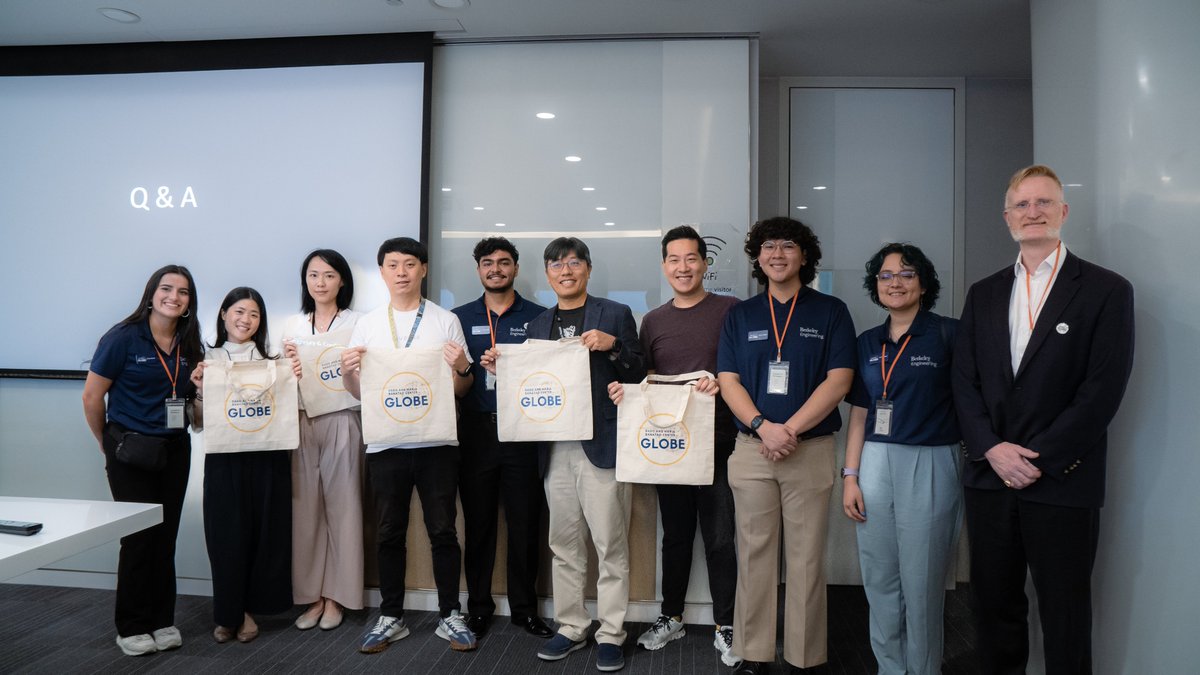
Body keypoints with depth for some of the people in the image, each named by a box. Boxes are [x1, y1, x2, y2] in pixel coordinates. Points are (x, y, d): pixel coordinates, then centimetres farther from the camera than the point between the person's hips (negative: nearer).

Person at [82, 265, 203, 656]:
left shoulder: (190, 346, 5)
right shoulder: (123, 338, -10)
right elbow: (92, 397, -5)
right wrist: (108, 444, 3)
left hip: (175, 450, 4)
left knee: (166, 536, 9)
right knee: (139, 536, 1)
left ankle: (162, 621, 21)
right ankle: (131, 628, 17)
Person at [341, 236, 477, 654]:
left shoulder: (446, 321, 3)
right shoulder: (367, 325, 8)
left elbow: (461, 390, 4)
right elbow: (359, 393, 10)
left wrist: (462, 369, -17)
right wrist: (347, 372, -11)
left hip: (436, 443, -1)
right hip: (385, 444, 2)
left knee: (443, 531, 4)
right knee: (389, 534, 9)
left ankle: (449, 616, 17)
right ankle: (391, 618, 23)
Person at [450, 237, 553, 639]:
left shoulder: (538, 317, 6)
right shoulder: (461, 318, 10)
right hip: (476, 432, 1)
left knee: (525, 523, 4)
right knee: (478, 522, 8)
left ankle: (524, 608, 18)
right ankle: (478, 606, 22)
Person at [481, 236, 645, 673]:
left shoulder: (615, 314, 3)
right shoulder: (538, 325, 16)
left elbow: (638, 375, -2)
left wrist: (613, 346, -18)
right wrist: (502, 367, 0)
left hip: (601, 445, -4)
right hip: (556, 448, 5)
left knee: (610, 545, 1)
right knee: (564, 546, 12)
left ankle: (611, 635, 13)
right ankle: (571, 628, 24)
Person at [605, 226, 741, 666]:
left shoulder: (731, 310, -2)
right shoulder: (653, 321, 11)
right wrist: (624, 389, -4)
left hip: (717, 444, -4)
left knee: (719, 539, 3)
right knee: (675, 536, 15)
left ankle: (725, 627, 19)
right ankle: (671, 618, 30)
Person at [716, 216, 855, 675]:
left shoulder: (831, 312, 5)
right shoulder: (740, 315, 10)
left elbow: (839, 379, -4)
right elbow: (728, 380, 3)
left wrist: (790, 430, -13)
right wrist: (764, 426, -14)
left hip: (811, 448, -2)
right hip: (751, 448, 2)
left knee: (806, 558, 4)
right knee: (755, 554, 6)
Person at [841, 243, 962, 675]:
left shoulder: (948, 335, -3)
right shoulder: (867, 343, 11)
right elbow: (859, 414, 11)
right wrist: (850, 476, 5)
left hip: (929, 465, -4)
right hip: (875, 465, 4)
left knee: (922, 583, 4)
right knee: (880, 579, 11)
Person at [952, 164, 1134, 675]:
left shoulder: (1106, 290, -2)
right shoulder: (983, 294, 11)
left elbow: (1103, 390, -10)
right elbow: (964, 381, 6)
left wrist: (1040, 460, -14)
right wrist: (992, 449, -8)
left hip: (1063, 484, -4)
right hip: (989, 479, 4)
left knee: (1065, 620, 8)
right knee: (995, 609, 14)